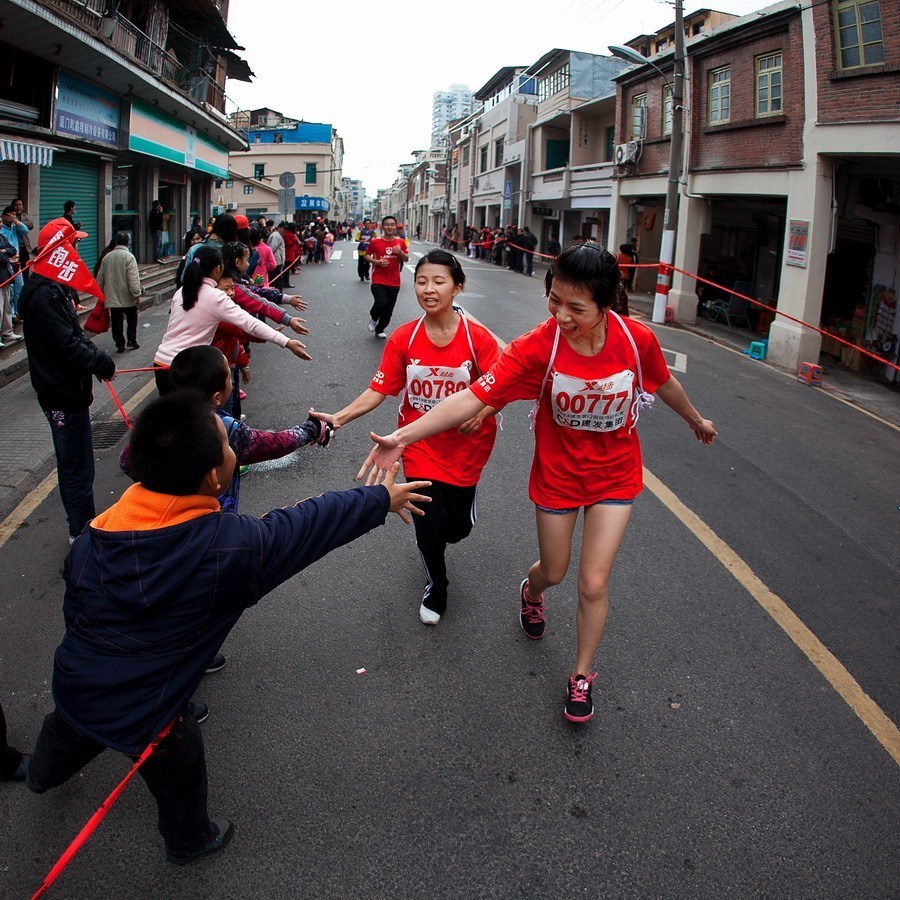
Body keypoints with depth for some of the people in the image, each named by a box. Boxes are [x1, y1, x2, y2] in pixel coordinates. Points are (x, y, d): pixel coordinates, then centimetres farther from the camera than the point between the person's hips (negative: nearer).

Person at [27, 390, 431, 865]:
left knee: (67, 731, 38)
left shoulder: (96, 532, -15)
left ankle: (42, 775, 71)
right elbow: (314, 522, -18)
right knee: (179, 775, 26)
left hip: (71, 682, 5)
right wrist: (383, 498, -2)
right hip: (139, 713, -5)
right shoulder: (231, 546, -31)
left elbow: (73, 610, 1)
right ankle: (189, 841, 56)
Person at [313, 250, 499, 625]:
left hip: (465, 446, 0)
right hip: (421, 447, 0)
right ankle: (435, 590, 34)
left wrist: (482, 411, -33)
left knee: (458, 526, 12)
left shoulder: (478, 337, -14)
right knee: (429, 526, 2)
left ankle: (436, 540, 54)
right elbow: (378, 390, -9)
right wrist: (338, 418, -20)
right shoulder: (403, 339, -10)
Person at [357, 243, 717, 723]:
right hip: (558, 473, 0)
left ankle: (581, 676, 26)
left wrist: (696, 420, 20)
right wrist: (402, 437, -44)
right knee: (554, 571, 18)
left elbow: (663, 382, 1)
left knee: (594, 583, 0)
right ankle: (531, 592, 59)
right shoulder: (537, 347, -27)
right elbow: (474, 396, -33)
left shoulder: (637, 339, -22)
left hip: (614, 475, 1)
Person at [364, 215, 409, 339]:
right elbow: (367, 256, 4)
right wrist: (377, 262, -14)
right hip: (378, 280, -3)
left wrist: (401, 252, -11)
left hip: (394, 281, 3)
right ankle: (373, 318, 10)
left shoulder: (400, 242, 3)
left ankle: (380, 329, 31)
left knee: (389, 309, 9)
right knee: (381, 302, -23)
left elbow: (406, 259, 10)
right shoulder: (375, 242, -4)